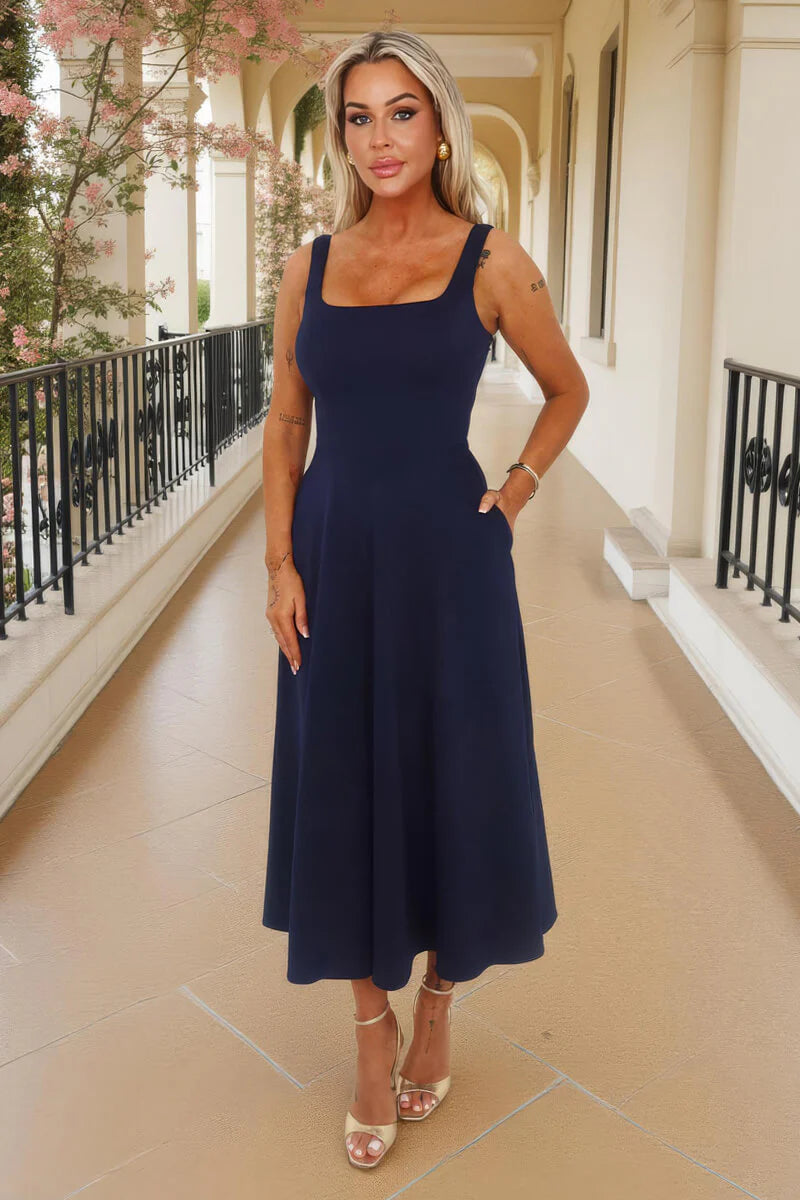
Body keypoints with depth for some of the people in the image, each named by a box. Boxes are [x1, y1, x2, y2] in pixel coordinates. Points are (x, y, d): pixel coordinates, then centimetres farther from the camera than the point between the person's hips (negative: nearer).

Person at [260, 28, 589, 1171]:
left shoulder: (491, 261, -3)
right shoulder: (312, 263, 6)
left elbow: (569, 391, 10)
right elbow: (284, 421, 7)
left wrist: (513, 493, -1)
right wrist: (281, 563, -1)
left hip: (447, 561, -2)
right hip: (335, 561, 3)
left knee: (453, 782, 8)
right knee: (343, 788, 8)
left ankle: (439, 1003, 34)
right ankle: (373, 1028, 28)